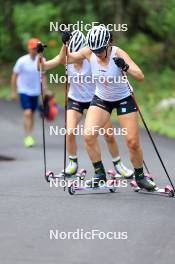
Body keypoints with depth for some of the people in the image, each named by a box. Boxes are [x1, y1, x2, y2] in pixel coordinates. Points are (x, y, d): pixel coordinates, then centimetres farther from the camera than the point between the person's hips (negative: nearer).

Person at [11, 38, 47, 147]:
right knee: (27, 113, -16)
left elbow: (43, 76, 10)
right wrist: (14, 92, -4)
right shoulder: (22, 61, -15)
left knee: (32, 114, 11)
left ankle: (29, 136, 24)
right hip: (24, 91, -4)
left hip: (35, 91, 4)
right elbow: (14, 76, -5)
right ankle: (27, 137, -12)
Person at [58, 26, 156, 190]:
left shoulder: (118, 53, -24)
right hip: (101, 99, 3)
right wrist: (65, 44, -20)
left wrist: (125, 67, -48)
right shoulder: (89, 52, -15)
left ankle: (140, 177, 17)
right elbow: (65, 59, -1)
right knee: (88, 136, -15)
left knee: (133, 141, -4)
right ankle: (100, 173, 0)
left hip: (123, 99, -3)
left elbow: (140, 77, -29)